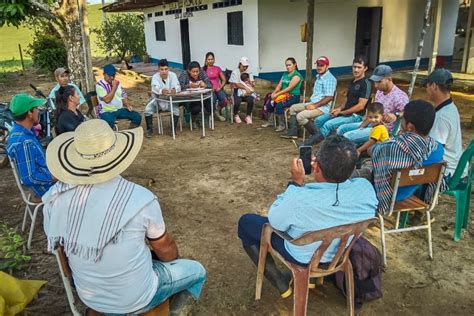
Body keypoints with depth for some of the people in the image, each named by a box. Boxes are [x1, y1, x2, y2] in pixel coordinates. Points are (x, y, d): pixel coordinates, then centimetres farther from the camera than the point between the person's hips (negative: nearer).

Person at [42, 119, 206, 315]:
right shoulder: (140, 198, -27)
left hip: (88, 298, 5)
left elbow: (56, 243, 3)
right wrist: (174, 261, 13)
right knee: (197, 271, 19)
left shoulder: (55, 198, -16)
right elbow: (165, 249, -10)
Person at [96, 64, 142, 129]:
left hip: (120, 109, 6)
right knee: (109, 123, -39)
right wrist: (114, 87, -16)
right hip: (107, 111, -6)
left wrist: (128, 105, -5)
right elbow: (107, 100, -21)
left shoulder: (117, 82, 11)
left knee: (137, 117, -10)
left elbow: (123, 96, 16)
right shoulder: (99, 85, -10)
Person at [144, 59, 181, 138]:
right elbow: (155, 88, -34)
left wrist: (174, 89, -51)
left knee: (176, 110, -27)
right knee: (147, 110, -24)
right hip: (157, 99, 0)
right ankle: (149, 129, -2)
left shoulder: (173, 75, -10)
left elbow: (177, 86, -25)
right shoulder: (155, 77, -14)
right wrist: (162, 91, -58)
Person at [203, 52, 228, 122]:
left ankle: (218, 110, 9)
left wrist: (220, 87, -2)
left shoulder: (218, 68, 13)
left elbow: (224, 80, 14)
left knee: (225, 101, -26)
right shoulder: (203, 69, 5)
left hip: (218, 89, 2)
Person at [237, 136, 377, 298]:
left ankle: (280, 282, 12)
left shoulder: (300, 199, -40)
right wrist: (326, 169, -4)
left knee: (245, 222, 12)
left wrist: (296, 182, -16)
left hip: (302, 256, -5)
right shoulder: (366, 188, -25)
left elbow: (274, 220, -18)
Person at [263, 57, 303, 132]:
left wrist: (277, 94, -21)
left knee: (279, 105, -30)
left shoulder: (296, 75, -11)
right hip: (284, 95, 8)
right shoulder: (285, 74, 14)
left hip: (293, 96, -8)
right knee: (270, 102, -9)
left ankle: (282, 125, -16)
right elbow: (279, 85, 10)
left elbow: (289, 88, -19)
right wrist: (274, 93, -10)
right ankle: (270, 122, 7)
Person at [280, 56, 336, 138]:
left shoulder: (330, 79, -14)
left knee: (300, 116, -25)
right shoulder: (318, 77, 16)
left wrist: (314, 106, -20)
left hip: (322, 107, -10)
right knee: (293, 108, 12)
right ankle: (293, 133, 7)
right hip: (313, 103, 10)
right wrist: (311, 104, 10)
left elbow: (329, 97, -21)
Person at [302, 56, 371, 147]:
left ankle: (306, 146, -21)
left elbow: (360, 106, -18)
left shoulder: (365, 84, -12)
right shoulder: (352, 82, 16)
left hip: (356, 116, -9)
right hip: (346, 112, 9)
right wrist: (339, 108, 0)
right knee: (318, 120, 0)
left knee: (328, 125, -26)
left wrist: (341, 112, -13)